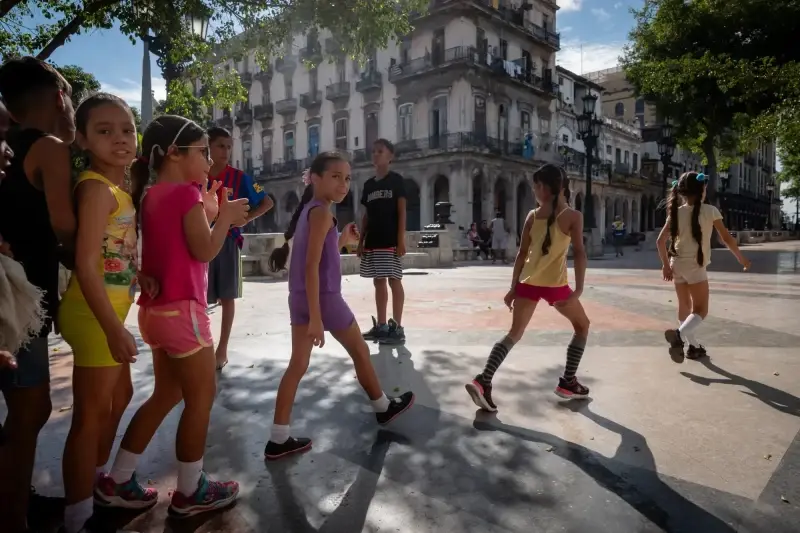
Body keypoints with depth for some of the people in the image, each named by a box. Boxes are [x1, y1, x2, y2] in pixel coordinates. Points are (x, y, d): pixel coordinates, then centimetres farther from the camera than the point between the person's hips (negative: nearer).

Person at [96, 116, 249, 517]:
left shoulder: (152, 195, 13)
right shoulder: (186, 193, -13)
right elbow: (204, 251, -17)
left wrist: (211, 215, 13)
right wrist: (224, 216, -4)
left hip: (156, 309, 9)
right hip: (181, 309, -9)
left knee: (167, 394, 19)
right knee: (201, 396, 3)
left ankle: (116, 481, 26)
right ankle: (190, 491, 16)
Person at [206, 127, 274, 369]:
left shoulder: (238, 177, -2)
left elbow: (267, 203, 2)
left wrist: (244, 219, -6)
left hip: (226, 241, -1)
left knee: (227, 297, 5)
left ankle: (222, 350, 16)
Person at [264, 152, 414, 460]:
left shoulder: (308, 209, 14)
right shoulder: (321, 212, -15)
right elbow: (311, 266, -23)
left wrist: (343, 241, 20)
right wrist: (316, 318, -25)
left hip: (299, 297, 8)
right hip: (324, 297, -8)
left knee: (298, 365, 8)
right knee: (360, 352, 12)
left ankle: (279, 439, 9)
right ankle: (384, 407, 33)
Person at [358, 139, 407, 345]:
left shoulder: (396, 180, -1)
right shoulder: (368, 184, 15)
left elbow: (402, 211, -6)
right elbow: (366, 215, 16)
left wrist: (401, 239, -14)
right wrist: (361, 241, 11)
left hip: (391, 240, -6)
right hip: (373, 241, 6)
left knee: (394, 281, -5)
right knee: (378, 282, 9)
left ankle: (397, 327, -2)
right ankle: (381, 325, 16)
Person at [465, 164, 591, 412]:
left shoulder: (532, 215, 6)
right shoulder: (573, 216, -2)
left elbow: (522, 253, 7)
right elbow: (579, 253, -10)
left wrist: (513, 287, 11)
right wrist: (578, 290, -9)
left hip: (528, 282, 3)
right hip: (555, 285, -3)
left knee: (514, 333, 6)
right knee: (582, 325, 21)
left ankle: (483, 381, -11)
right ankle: (568, 382, 21)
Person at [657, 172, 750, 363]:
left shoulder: (676, 212, 2)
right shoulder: (710, 210, -6)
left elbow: (660, 241, -1)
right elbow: (727, 238, -1)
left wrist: (666, 265, 9)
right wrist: (741, 258, 13)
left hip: (677, 264, 5)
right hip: (695, 266, -5)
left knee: (685, 307, 16)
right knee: (700, 310, 0)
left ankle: (694, 346, 26)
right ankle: (679, 335, -26)